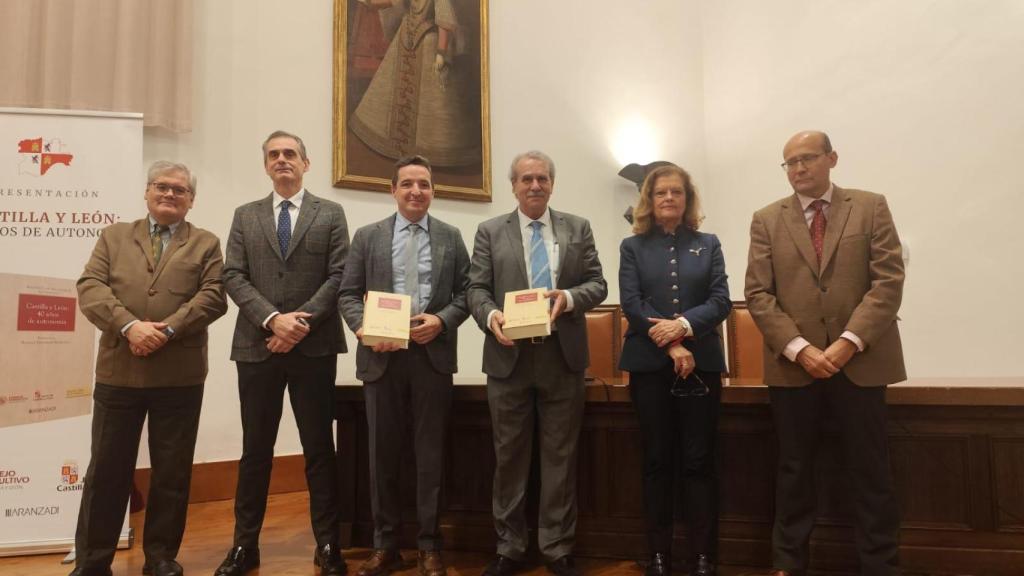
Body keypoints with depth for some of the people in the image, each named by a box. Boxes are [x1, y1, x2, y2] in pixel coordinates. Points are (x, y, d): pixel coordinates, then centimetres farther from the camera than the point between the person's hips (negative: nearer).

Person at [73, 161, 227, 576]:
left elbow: (213, 296, -5)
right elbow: (90, 287, 0)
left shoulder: (206, 244, 8)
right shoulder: (114, 235, 12)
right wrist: (128, 325, -16)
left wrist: (167, 329, -17)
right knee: (107, 469, 9)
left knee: (172, 472, 8)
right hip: (118, 371, 1)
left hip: (180, 376, -1)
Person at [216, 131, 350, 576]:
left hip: (314, 346, -1)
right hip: (257, 345, 2)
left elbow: (339, 276, -2)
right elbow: (234, 277, 2)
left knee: (319, 447, 5)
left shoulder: (331, 214, 7)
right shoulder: (245, 216, 12)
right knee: (256, 449, 9)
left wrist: (303, 322, -13)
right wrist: (273, 318, -13)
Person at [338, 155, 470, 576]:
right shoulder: (367, 237, 7)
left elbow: (465, 293, 4)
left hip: (432, 355, 0)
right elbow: (348, 293, 4)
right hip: (382, 355, 1)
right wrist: (363, 327, -14)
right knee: (382, 452, 8)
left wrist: (441, 321, -14)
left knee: (431, 451, 6)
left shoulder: (451, 237, 8)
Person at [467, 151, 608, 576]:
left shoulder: (578, 228, 9)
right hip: (509, 356, 0)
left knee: (560, 457, 7)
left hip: (563, 357, 1)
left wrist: (569, 297, -16)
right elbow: (477, 289, 1)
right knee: (509, 456, 8)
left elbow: (598, 284, 4)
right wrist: (490, 315, -19)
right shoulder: (490, 232, 7)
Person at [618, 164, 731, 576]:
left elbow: (721, 301, 1)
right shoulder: (633, 247, 7)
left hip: (701, 364, 1)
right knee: (657, 461, 6)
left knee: (699, 461, 2)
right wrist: (671, 346, -13)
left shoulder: (708, 245, 10)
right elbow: (632, 304, -4)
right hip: (649, 365, 0)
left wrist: (683, 325, -16)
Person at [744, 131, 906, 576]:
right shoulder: (767, 220, 7)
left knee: (870, 471, 7)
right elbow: (758, 294, -1)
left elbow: (889, 281, -4)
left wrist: (849, 343, -15)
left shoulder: (870, 207, 5)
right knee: (794, 469, 10)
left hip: (860, 361, 0)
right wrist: (799, 349, -13)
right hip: (793, 365, 1)